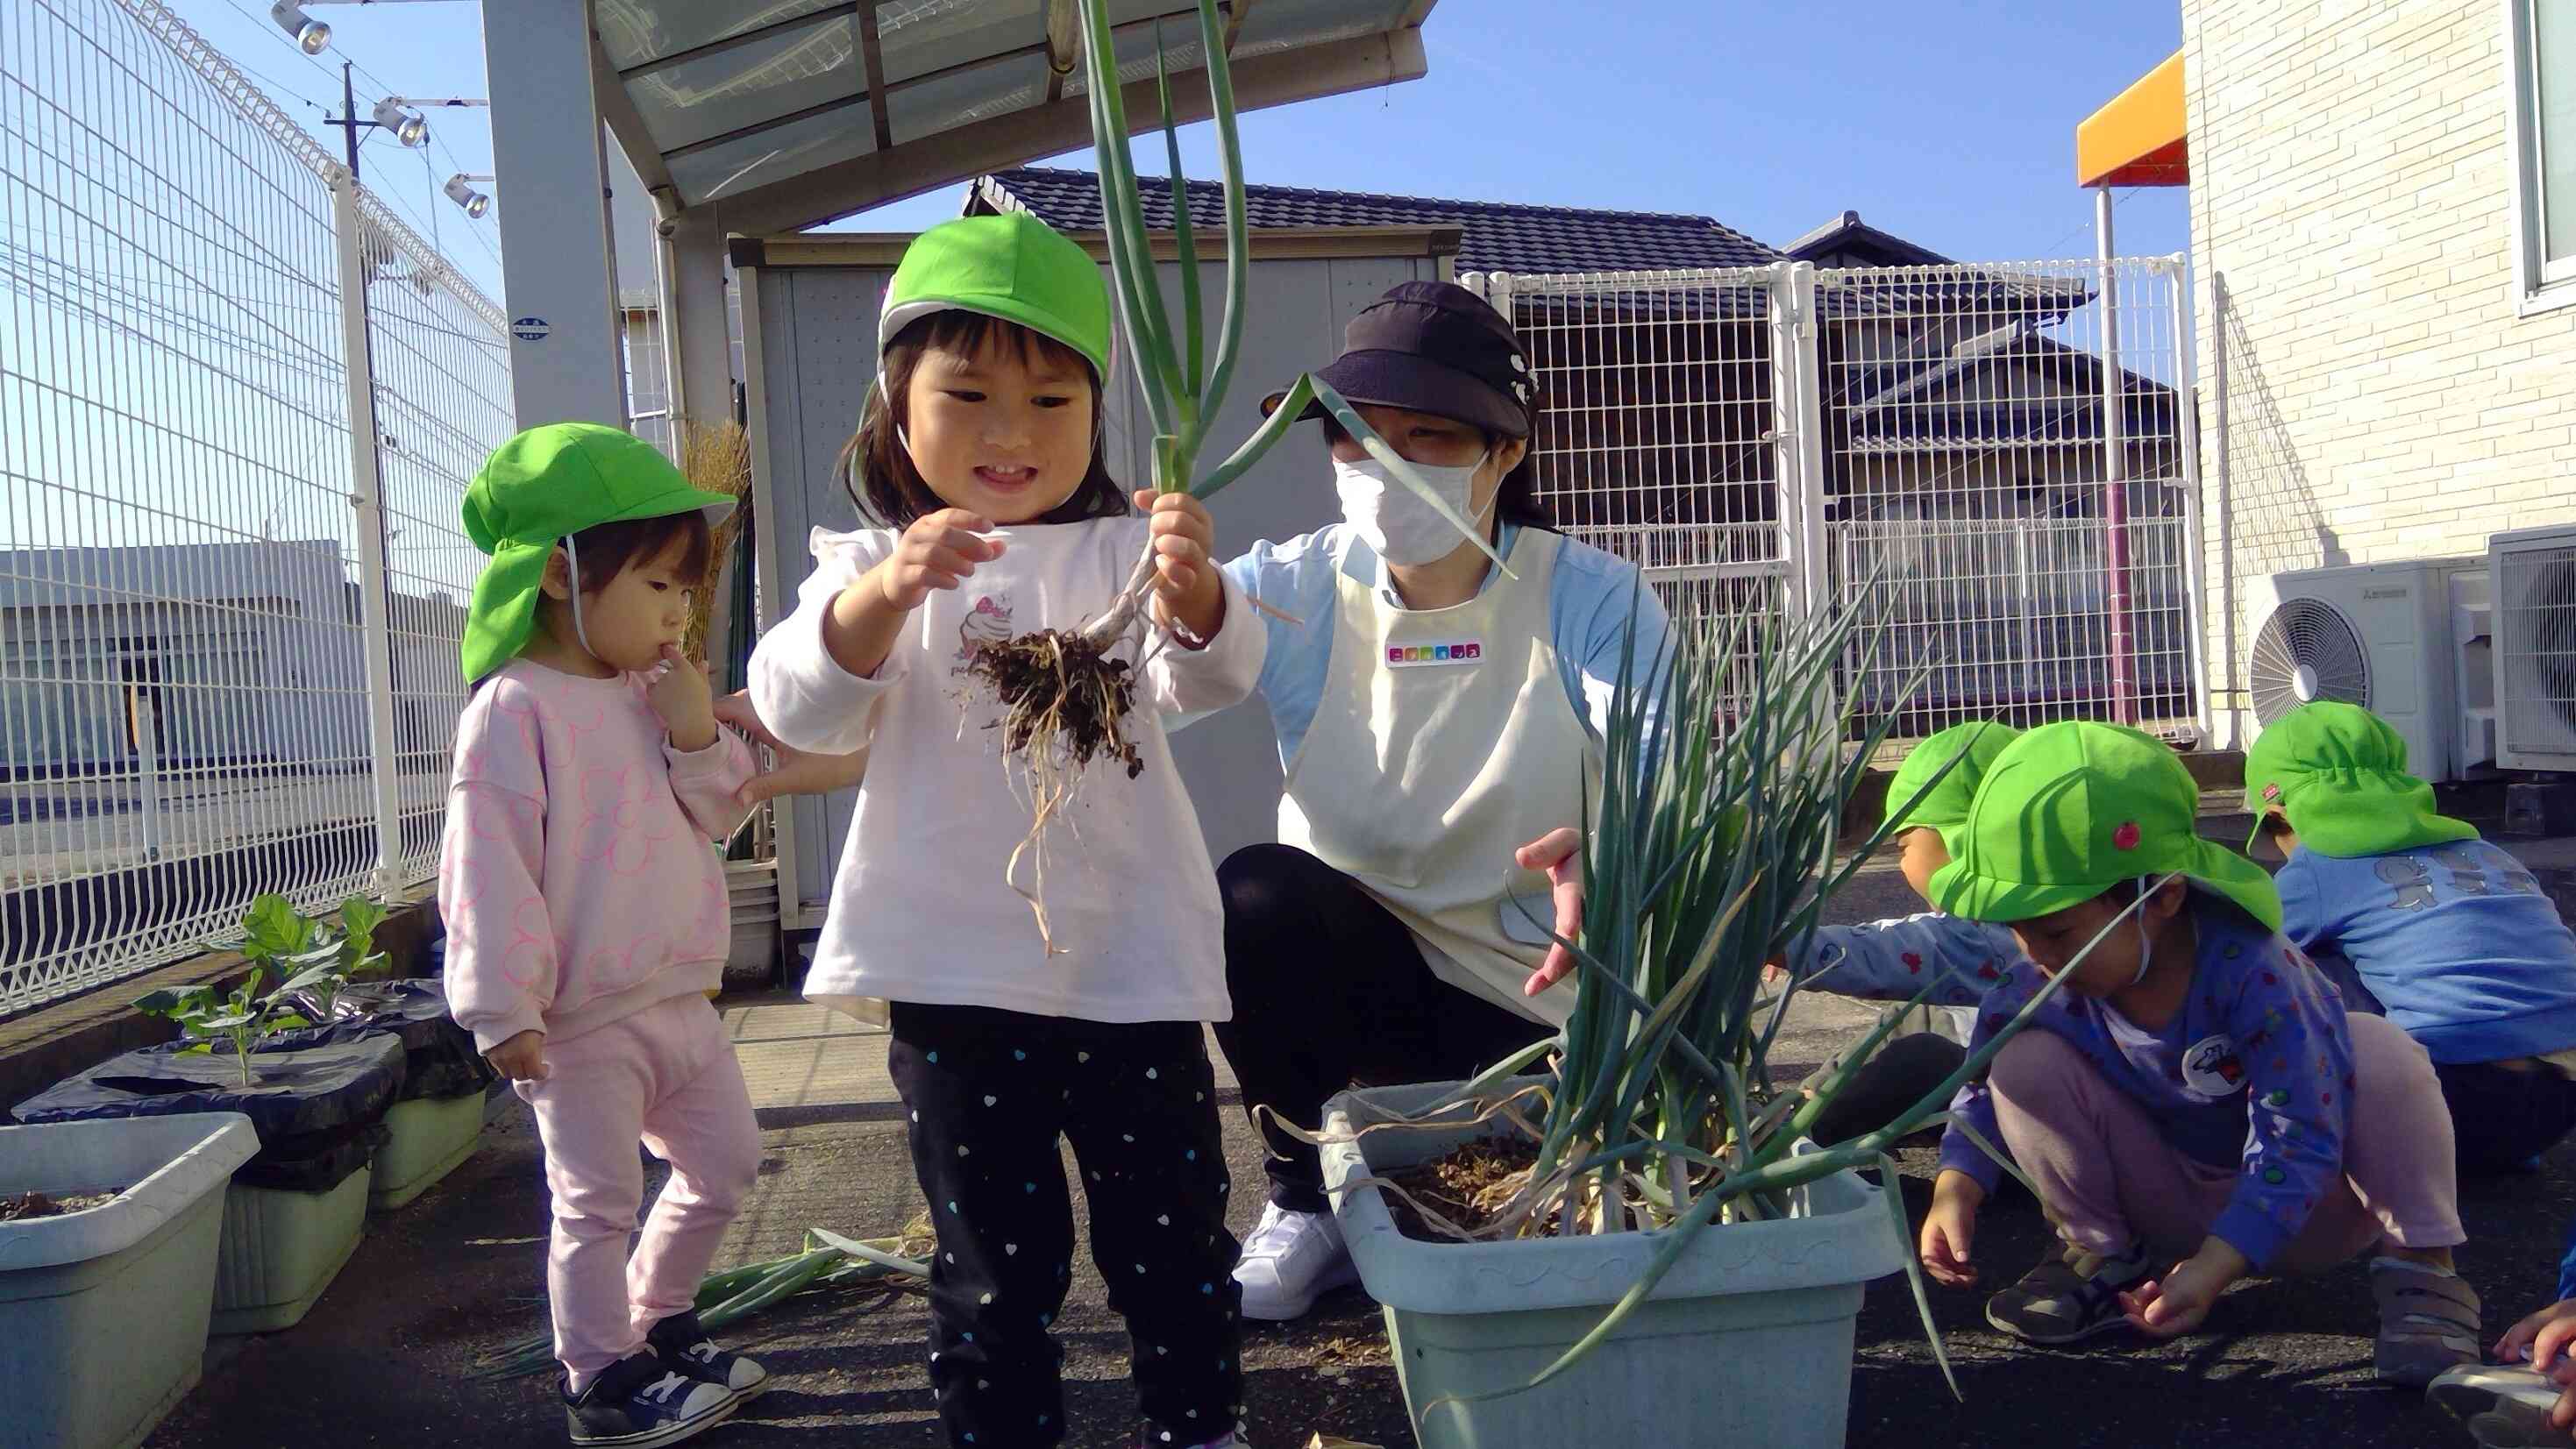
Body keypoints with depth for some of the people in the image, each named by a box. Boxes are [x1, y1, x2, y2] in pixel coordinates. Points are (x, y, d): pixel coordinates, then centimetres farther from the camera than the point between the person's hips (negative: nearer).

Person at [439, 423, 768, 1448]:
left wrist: (699, 737, -7)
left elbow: (714, 817, 12)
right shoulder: (515, 709, -16)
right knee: (598, 1202, 2)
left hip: (678, 998, 8)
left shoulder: (649, 696, 9)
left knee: (725, 1162, 18)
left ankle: (656, 1323, 36)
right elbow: (490, 863, -18)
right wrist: (505, 1007, -19)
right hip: (582, 1020, -8)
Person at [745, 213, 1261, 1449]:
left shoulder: (1122, 554, 3)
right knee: (996, 1267, 11)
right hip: (956, 984, 0)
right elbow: (801, 710, -12)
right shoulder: (873, 567, 2)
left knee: (1173, 1244, 13)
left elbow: (1208, 676, -12)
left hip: (1135, 969, 1)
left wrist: (1194, 592, -36)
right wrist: (884, 592, -33)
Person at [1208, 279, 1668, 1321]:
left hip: (1549, 1004, -1)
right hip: (1362, 979, 1)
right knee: (1256, 895, -29)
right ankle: (1305, 1197, -4)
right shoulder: (1297, 590, -10)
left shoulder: (1592, 600, -13)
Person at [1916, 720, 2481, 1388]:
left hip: (2297, 1201, -4)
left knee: (2377, 1050, -33)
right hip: (2172, 1202, 4)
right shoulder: (2040, 989, -20)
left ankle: (2421, 1271, -14)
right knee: (2025, 1059, -20)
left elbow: (2294, 1145, -33)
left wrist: (2213, 1268, -39)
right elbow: (1983, 1087, -4)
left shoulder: (2252, 974, -33)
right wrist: (1955, 1188, -23)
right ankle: (2114, 1261, -1)